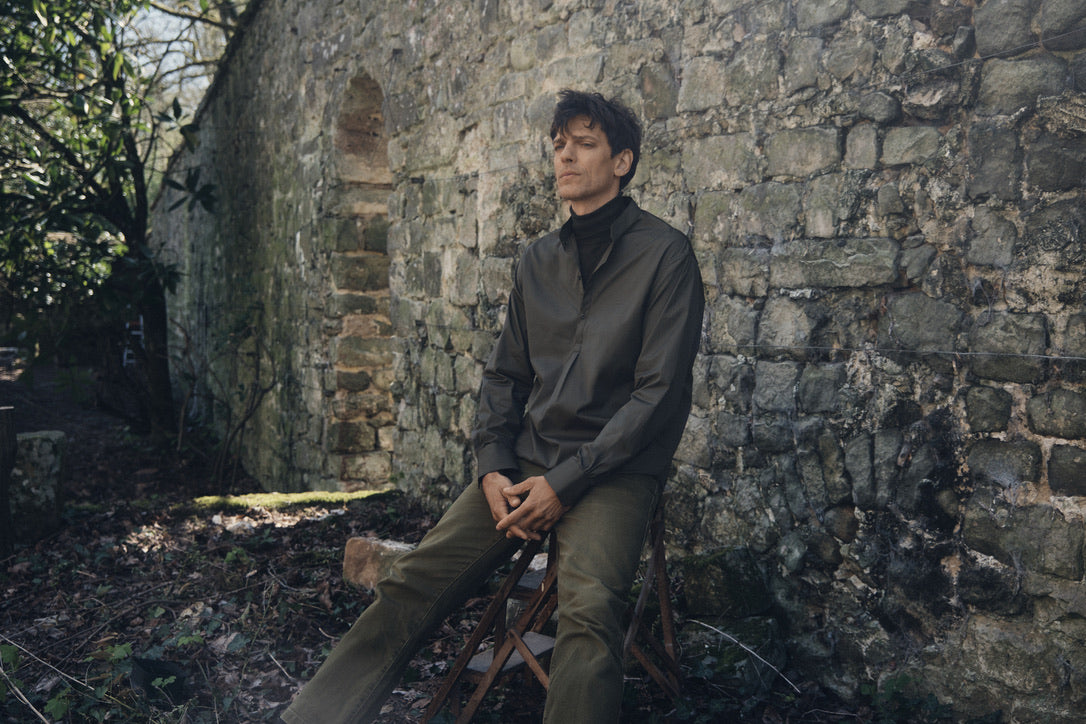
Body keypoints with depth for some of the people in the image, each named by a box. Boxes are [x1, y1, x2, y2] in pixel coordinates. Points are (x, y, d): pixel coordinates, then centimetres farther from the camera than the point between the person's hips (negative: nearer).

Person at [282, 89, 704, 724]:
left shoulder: (664, 254, -3)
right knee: (415, 581, -12)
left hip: (615, 470, -4)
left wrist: (564, 482, -15)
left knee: (589, 608, -32)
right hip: (527, 462, 5)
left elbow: (659, 391, -10)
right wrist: (494, 469, 0)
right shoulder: (539, 260, 15)